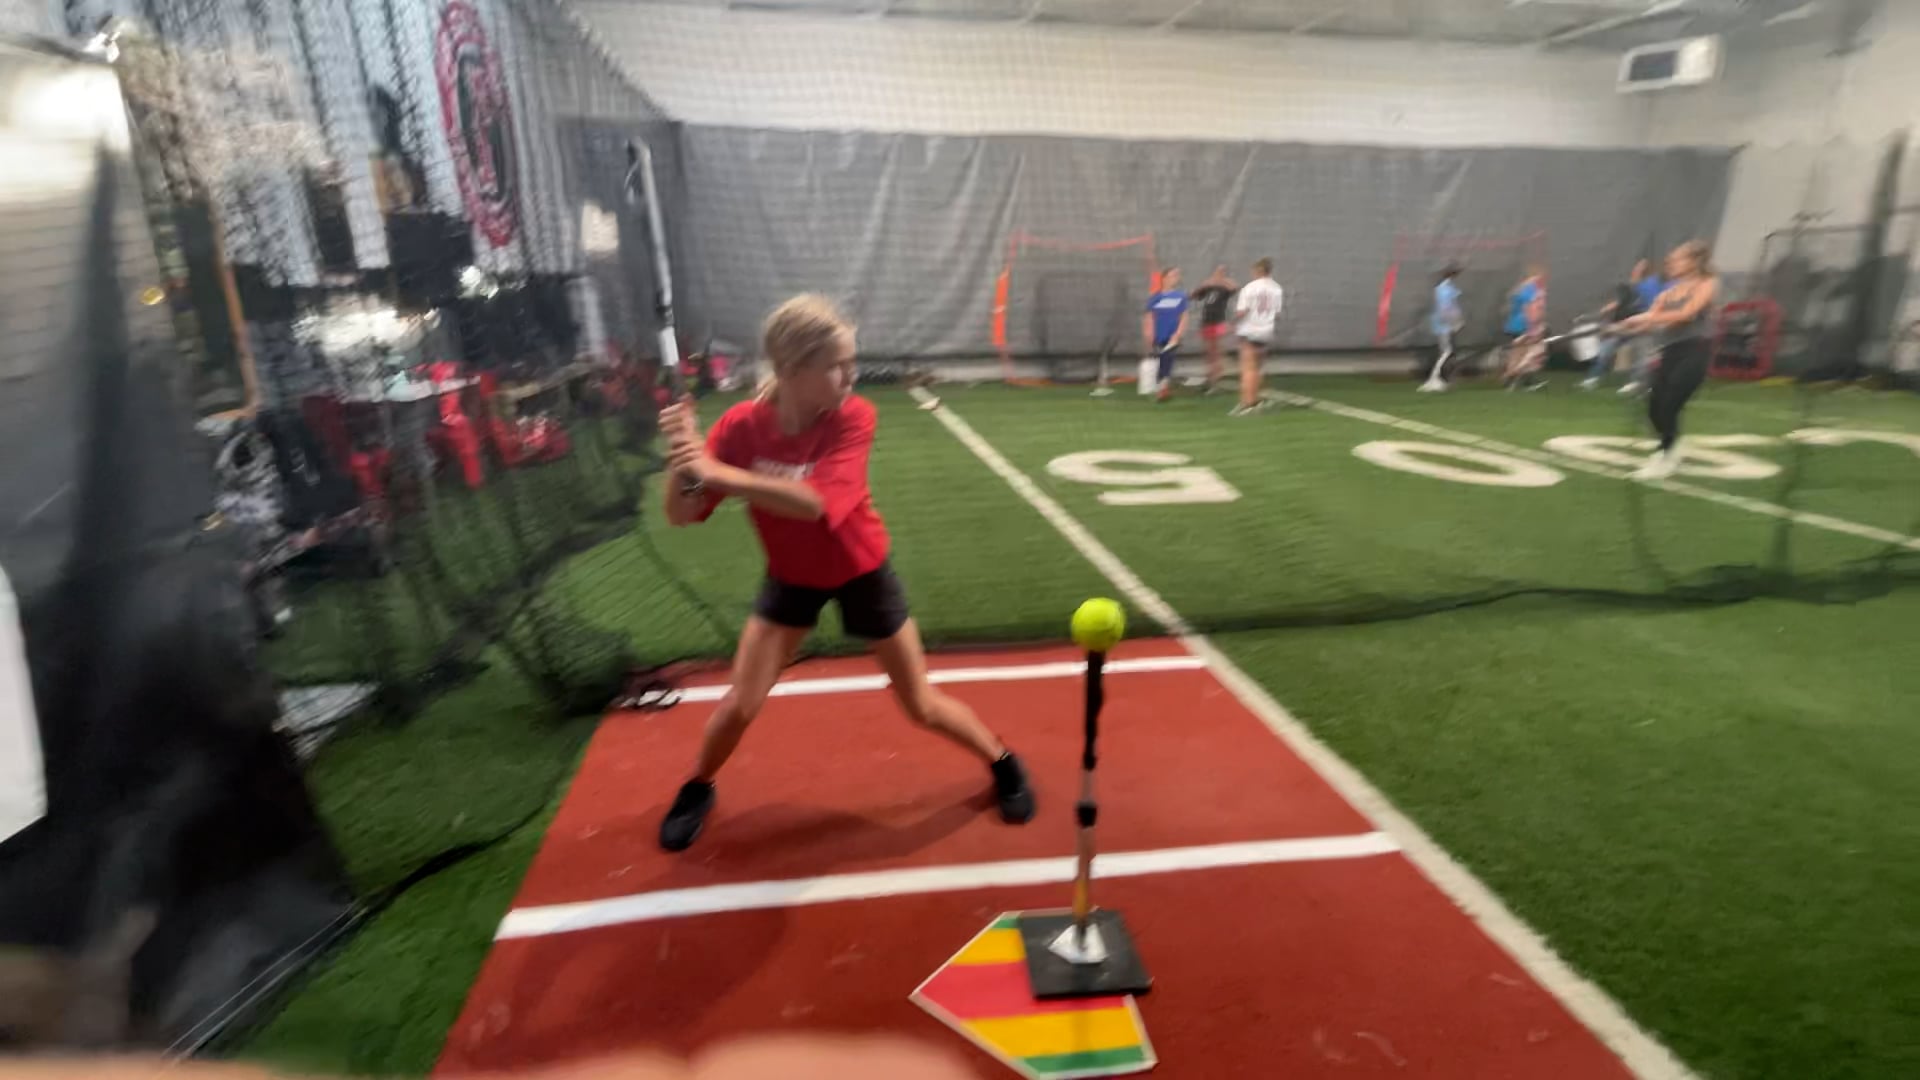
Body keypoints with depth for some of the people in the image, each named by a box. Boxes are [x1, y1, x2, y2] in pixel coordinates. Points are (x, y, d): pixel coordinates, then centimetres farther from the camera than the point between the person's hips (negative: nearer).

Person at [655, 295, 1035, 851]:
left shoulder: (853, 416, -26)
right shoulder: (740, 426, -20)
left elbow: (816, 503, -41)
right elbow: (681, 514, -22)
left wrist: (719, 474, -47)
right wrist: (682, 452, -41)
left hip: (861, 572, -1)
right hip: (791, 577, 2)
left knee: (922, 706, 7)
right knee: (740, 706, 2)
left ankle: (1002, 762, 34)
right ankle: (697, 789, 33)